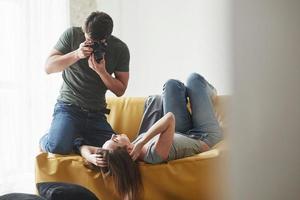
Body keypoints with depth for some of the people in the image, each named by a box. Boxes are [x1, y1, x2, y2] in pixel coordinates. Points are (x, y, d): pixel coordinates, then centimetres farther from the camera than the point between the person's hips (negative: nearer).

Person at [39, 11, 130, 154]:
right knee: (58, 147, -27)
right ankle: (45, 141, 11)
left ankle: (77, 141, 11)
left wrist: (101, 71, -19)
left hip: (97, 114, 3)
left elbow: (120, 90, -1)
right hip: (69, 106, -2)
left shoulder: (120, 49, -3)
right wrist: (76, 54, -22)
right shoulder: (72, 34, -5)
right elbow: (49, 67, -8)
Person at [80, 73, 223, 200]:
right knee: (194, 78, 9)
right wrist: (141, 143, -58)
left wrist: (92, 158, -43)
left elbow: (84, 148, -24)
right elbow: (170, 118, -56)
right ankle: (207, 92, 51)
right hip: (205, 137, -5)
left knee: (173, 84, 13)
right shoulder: (155, 155, -48)